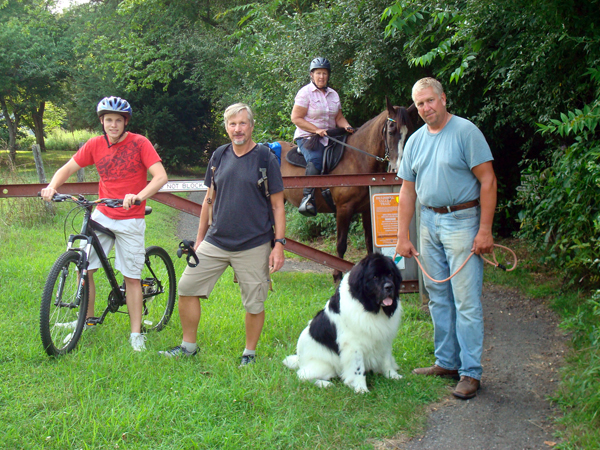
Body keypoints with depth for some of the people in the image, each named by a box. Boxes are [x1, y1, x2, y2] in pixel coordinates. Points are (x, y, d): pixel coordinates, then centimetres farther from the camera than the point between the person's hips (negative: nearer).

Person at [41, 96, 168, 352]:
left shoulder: (139, 143, -10)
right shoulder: (95, 145, 2)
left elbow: (161, 176, -19)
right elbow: (68, 168, 6)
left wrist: (138, 196, -36)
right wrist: (52, 186, -15)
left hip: (130, 219, -4)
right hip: (102, 216, 4)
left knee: (131, 277, 0)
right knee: (83, 266, 1)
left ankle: (136, 334, 9)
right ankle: (87, 320, 20)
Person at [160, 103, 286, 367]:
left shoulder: (266, 159, -5)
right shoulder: (219, 156, 7)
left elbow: (277, 206, -4)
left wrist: (279, 243, -11)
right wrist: (200, 238, 14)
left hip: (253, 246, -4)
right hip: (215, 242, 4)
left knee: (254, 304, 4)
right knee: (187, 288, 3)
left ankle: (249, 354, 24)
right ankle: (188, 345, 20)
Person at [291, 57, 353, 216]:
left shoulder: (333, 94, 15)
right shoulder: (305, 92, -4)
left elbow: (339, 117, 19)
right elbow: (296, 118, -9)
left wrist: (346, 126, -4)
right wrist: (317, 130, -17)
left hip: (329, 137, 7)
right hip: (307, 136, -7)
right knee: (315, 159, -32)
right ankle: (308, 197, -38)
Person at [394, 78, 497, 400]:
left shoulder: (466, 132, -8)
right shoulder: (415, 141, 11)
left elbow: (487, 181, -11)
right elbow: (408, 191, 14)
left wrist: (485, 230, -16)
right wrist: (402, 236, 9)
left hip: (462, 221, -6)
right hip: (428, 223, 7)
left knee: (466, 301, -6)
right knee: (438, 298, 13)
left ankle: (471, 372, 1)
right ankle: (446, 363, 24)